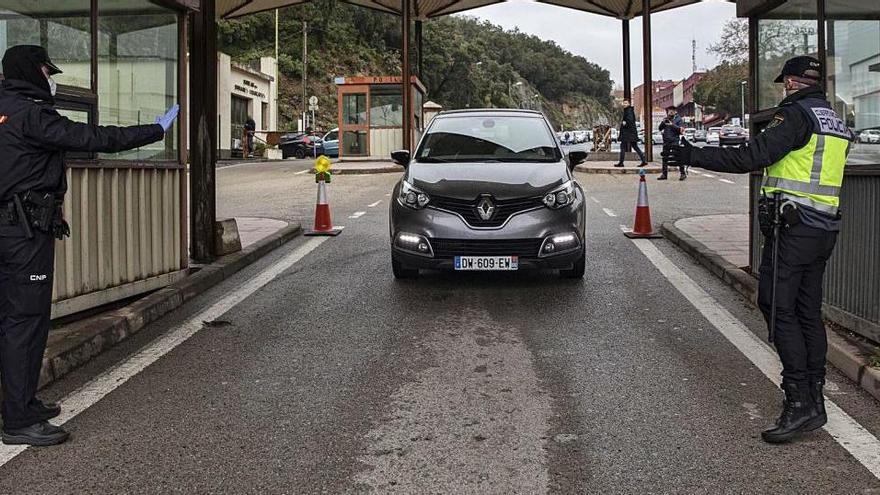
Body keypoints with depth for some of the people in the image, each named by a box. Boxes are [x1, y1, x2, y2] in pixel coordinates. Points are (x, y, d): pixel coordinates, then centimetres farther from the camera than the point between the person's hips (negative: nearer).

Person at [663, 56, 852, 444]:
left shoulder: (797, 114, -11)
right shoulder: (836, 124, 17)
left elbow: (752, 157, -19)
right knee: (808, 312, 12)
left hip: (792, 226, -9)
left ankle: (799, 402, -12)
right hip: (825, 229, 9)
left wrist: (694, 156, -14)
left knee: (778, 307, -8)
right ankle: (814, 401, 16)